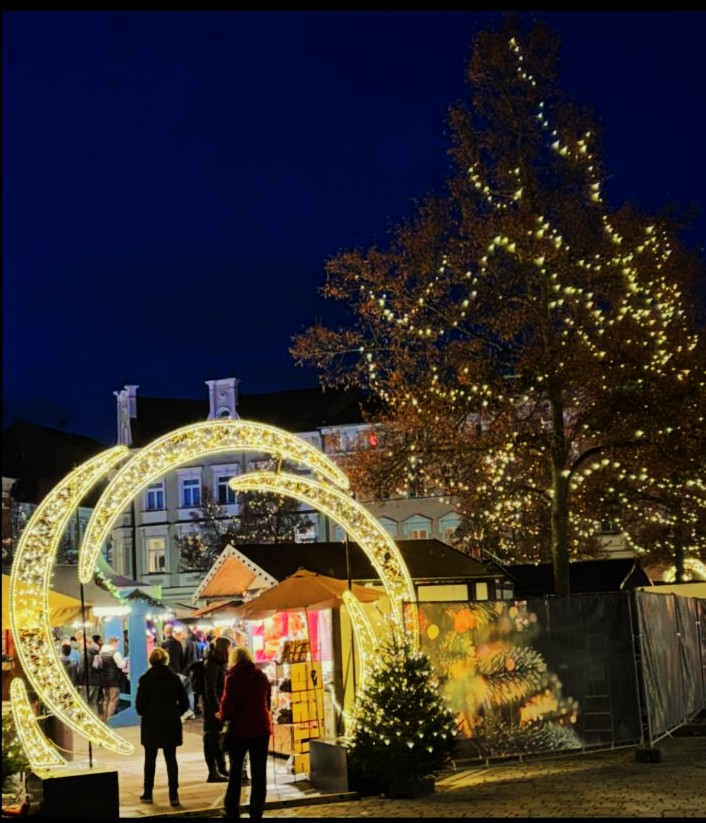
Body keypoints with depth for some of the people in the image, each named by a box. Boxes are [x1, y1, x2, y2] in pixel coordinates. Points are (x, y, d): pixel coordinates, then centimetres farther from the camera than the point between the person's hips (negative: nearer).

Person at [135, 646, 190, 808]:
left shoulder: (145, 679, -9)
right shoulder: (174, 678, -2)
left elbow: (140, 705, -10)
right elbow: (184, 702, 0)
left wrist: (145, 714, 10)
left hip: (151, 724, -2)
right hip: (171, 724, 2)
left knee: (150, 760, 11)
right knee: (171, 759, 5)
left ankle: (148, 793, 17)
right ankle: (173, 795, 1)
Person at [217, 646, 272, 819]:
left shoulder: (233, 677, -9)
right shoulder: (262, 676, 4)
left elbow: (228, 703, -12)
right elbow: (267, 702, 9)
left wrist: (222, 716, 7)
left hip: (239, 728, -2)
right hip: (261, 728, 3)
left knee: (235, 772, 11)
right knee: (259, 773, 7)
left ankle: (232, 811, 15)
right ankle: (256, 812, 7)